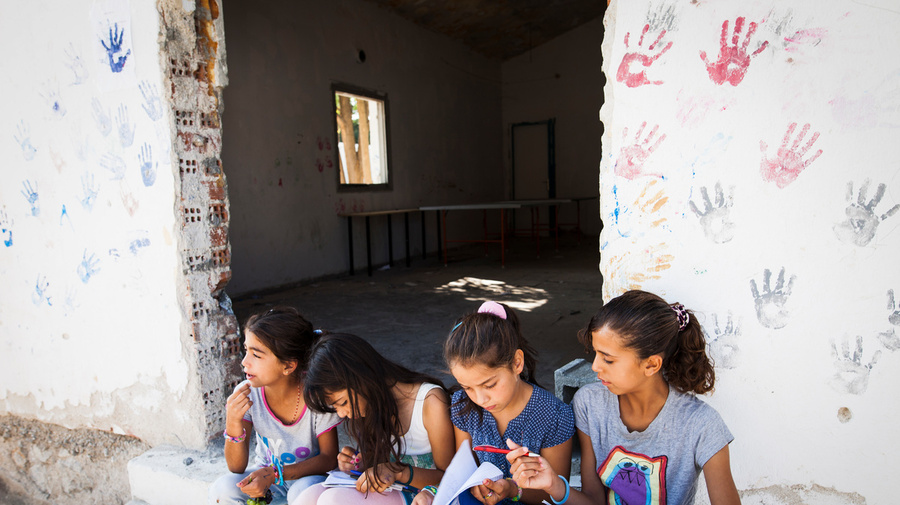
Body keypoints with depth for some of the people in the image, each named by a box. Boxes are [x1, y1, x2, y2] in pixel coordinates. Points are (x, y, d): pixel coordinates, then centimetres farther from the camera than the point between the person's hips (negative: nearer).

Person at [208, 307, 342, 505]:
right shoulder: (245, 395, -15)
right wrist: (233, 423, -31)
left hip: (308, 476, -2)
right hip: (265, 474, 3)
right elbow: (237, 468, -13)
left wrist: (275, 473, -27)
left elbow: (329, 457, -15)